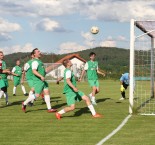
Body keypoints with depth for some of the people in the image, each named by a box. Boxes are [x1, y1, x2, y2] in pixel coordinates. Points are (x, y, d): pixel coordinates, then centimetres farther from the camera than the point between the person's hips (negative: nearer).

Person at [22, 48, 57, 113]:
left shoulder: (39, 61, 17)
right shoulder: (35, 61, -15)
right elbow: (34, 71, -28)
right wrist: (41, 76, -36)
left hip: (42, 80, 10)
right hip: (38, 81, -10)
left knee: (47, 92, 3)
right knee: (37, 95, -7)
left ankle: (49, 108, 4)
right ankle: (24, 103, 9)